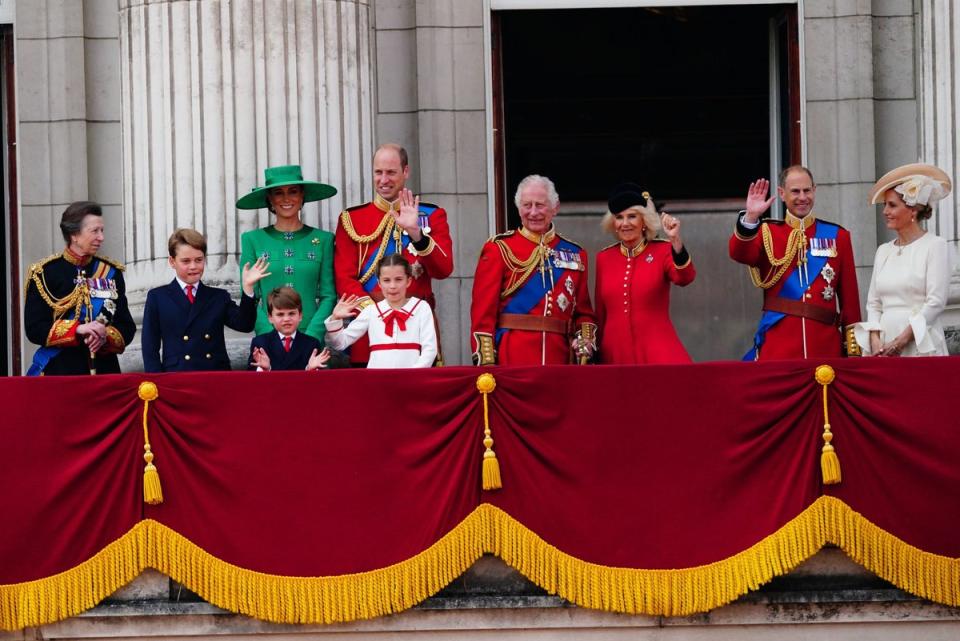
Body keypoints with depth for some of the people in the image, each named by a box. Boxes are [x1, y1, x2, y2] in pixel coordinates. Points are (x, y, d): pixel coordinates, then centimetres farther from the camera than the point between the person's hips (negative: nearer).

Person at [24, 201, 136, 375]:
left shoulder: (111, 272, 10)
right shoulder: (44, 273, -1)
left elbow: (127, 327, 10)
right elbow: (35, 329, -6)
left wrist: (106, 337, -11)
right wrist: (78, 329, -18)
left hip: (105, 371, 3)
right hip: (60, 372, -3)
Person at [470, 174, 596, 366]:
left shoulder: (575, 254, 13)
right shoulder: (499, 249, 3)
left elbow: (584, 312, 18)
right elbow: (483, 310, -2)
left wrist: (585, 341, -2)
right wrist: (486, 363, -10)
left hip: (559, 359, 3)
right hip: (511, 360, -3)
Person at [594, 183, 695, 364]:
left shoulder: (662, 251, 1)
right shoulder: (604, 258, 9)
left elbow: (685, 279, -19)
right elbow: (600, 314, 14)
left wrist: (675, 241, -33)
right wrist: (596, 355, 15)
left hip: (658, 354, -3)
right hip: (615, 354, 3)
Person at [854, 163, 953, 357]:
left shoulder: (935, 246, -2)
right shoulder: (883, 251, 15)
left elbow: (936, 302, -9)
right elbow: (873, 303, 13)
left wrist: (902, 340, -15)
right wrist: (875, 340, -5)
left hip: (920, 345, -5)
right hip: (884, 343, 5)